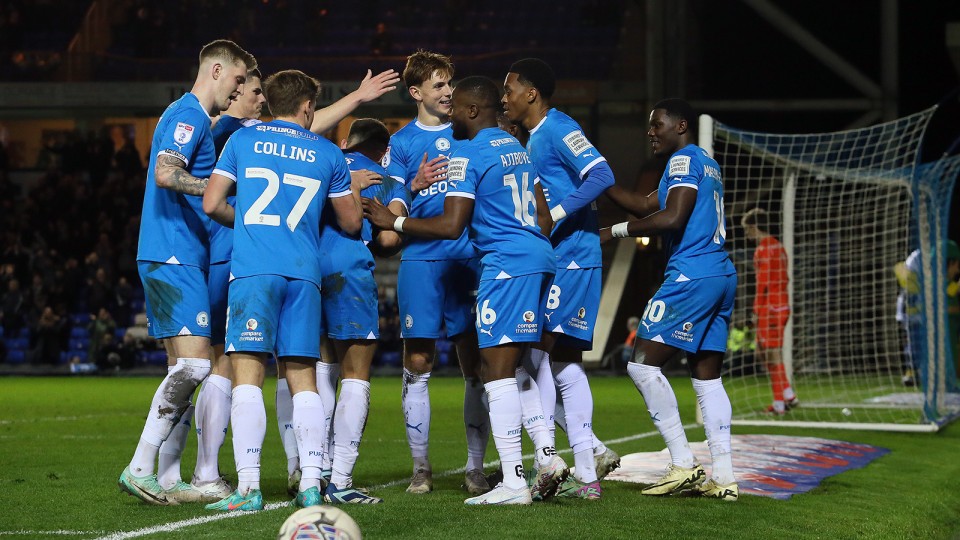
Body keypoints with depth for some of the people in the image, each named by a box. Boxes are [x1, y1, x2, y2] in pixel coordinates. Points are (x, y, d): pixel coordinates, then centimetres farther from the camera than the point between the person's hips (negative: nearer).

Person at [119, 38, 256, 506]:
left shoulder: (197, 119, 23)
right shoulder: (188, 114, -9)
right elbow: (165, 173, -25)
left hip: (179, 260, 11)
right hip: (174, 257, -11)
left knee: (185, 368, 8)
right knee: (194, 364, -16)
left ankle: (165, 476, 8)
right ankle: (139, 469, -13)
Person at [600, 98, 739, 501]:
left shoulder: (683, 160, -6)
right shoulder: (708, 165, 24)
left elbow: (672, 218, -19)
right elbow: (645, 206, 25)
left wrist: (615, 231, -12)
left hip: (691, 277, -10)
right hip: (722, 276, 10)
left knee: (643, 364, -7)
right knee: (707, 376, 8)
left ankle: (683, 464, -11)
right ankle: (724, 477, 1)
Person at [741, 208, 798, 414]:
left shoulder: (764, 249, -12)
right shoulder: (778, 246, 17)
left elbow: (763, 282, -17)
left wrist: (756, 311, -15)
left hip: (770, 309, -9)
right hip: (782, 307, 9)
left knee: (772, 355, -5)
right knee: (767, 353, 14)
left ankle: (779, 404, -3)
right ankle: (789, 395, 10)